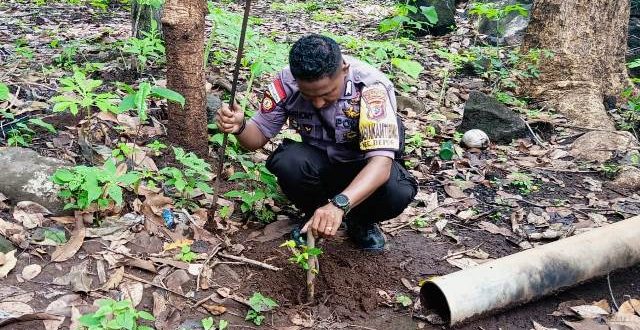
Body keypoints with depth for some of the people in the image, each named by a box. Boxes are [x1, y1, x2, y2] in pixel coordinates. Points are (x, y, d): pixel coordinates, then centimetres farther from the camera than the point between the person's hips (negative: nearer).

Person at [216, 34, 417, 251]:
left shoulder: (371, 87, -30)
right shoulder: (287, 83, -20)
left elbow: (381, 160, -39)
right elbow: (258, 137, -10)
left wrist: (339, 205, -54)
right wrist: (239, 127, -35)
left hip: (364, 167, -2)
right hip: (320, 162, 2)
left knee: (397, 192, -34)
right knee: (287, 162, -32)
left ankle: (361, 222, 2)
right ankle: (313, 215, 1)